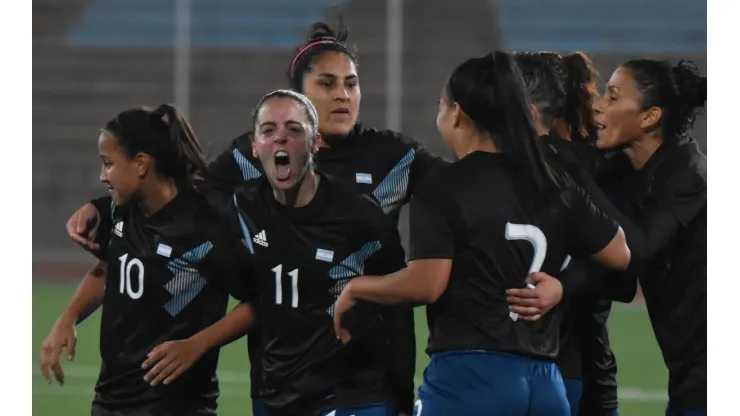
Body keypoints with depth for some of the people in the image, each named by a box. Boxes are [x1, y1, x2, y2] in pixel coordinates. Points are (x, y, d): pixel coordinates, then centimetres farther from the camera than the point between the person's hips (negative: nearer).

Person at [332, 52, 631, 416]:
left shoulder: (441, 190, -6)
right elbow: (619, 255, 14)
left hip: (468, 376, -6)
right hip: (544, 383, 6)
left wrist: (355, 289, 2)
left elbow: (426, 284, -14)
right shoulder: (556, 189, 11)